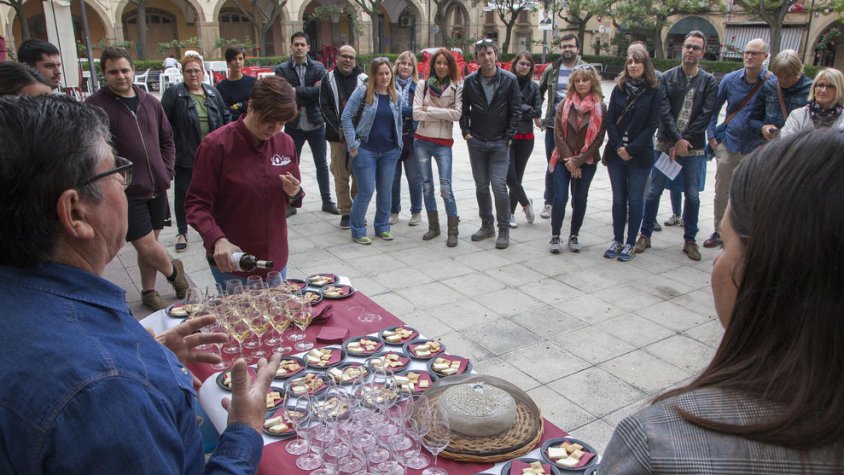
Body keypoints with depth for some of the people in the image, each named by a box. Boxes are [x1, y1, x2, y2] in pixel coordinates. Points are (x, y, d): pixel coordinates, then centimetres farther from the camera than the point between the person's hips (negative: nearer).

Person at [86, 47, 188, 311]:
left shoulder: (150, 102, 9)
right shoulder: (96, 106, -9)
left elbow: (167, 139, 18)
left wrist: (167, 170, 7)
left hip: (156, 188, 5)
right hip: (127, 192, -5)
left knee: (149, 244, 14)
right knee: (146, 245, -7)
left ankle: (148, 292, 31)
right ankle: (173, 270, 23)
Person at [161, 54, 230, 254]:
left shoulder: (212, 92, 8)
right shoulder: (173, 94, -5)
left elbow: (224, 117, 15)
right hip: (185, 155, -3)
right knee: (183, 194, 5)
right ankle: (182, 232, 18)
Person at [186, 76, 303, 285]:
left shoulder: (285, 142, 1)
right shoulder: (216, 145, -14)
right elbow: (196, 204, -13)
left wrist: (294, 194, -10)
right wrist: (217, 240, -29)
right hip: (232, 262, -5)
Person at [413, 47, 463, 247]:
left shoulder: (457, 87, -2)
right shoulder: (422, 85, 3)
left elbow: (457, 114, -14)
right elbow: (416, 113, -6)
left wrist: (430, 109, -10)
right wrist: (443, 114, -10)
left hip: (443, 143, -3)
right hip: (422, 141, 3)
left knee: (445, 187, -9)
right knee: (427, 185, 9)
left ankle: (453, 231, 2)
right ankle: (433, 227, 22)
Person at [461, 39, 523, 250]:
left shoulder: (509, 80, -4)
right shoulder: (470, 81, 2)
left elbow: (516, 110, -3)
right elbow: (463, 108, 10)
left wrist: (508, 136, -7)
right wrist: (466, 132, 1)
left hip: (499, 143, -3)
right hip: (476, 142, 3)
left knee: (499, 185, -9)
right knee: (481, 186, 9)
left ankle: (504, 230, 3)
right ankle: (487, 225, 23)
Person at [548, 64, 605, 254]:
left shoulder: (600, 107, -4)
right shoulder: (565, 104, 0)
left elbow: (598, 138, -6)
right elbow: (558, 134, -3)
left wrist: (578, 161, -12)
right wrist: (569, 161, -11)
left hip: (587, 162, 0)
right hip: (564, 160, 0)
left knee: (580, 199, 7)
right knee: (560, 198, -4)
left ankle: (574, 235, 22)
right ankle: (555, 236, 9)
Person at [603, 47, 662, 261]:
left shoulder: (654, 91, -3)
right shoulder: (619, 88, 7)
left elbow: (652, 125, -7)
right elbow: (609, 120, 2)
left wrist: (631, 149, -13)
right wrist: (618, 147, -11)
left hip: (640, 155, -3)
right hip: (616, 153, 3)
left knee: (635, 199, 4)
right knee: (618, 199, 9)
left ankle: (630, 244, 12)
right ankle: (617, 241, 19)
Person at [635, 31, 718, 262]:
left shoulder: (709, 81, 2)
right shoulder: (668, 77, 3)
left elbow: (706, 115, -5)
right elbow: (664, 111, -6)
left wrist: (683, 142, -12)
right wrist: (678, 139, -16)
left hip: (693, 147, 0)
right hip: (666, 143, 0)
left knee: (693, 195, 5)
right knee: (654, 192, 4)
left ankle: (690, 240, 18)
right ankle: (645, 234, 18)